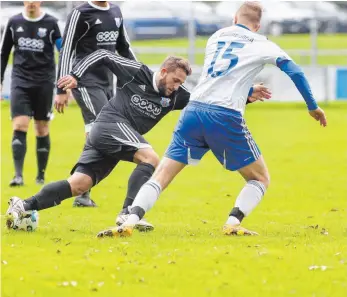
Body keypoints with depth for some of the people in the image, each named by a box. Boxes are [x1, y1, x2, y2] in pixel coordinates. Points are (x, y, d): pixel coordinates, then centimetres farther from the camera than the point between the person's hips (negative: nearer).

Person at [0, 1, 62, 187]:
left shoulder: (51, 23, -1)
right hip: (20, 81, 1)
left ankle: (41, 175, 17)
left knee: (42, 129, 6)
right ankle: (18, 175, -17)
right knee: (19, 126, -13)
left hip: (44, 82, -1)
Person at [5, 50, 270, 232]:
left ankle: (25, 206, -9)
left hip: (111, 142, 7)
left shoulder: (174, 96, 13)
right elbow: (103, 56, 4)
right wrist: (76, 76, -5)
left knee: (79, 184, -6)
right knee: (151, 158, -23)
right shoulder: (137, 73, -2)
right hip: (110, 124, -7)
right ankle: (128, 214, -32)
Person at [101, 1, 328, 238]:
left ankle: (130, 222, -18)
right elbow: (295, 72, 7)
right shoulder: (262, 45, 12)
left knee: (162, 175, 3)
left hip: (194, 110, 3)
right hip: (226, 117, -3)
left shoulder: (215, 37, 23)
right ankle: (233, 223, -9)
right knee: (260, 178, 13)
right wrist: (313, 107, 17)